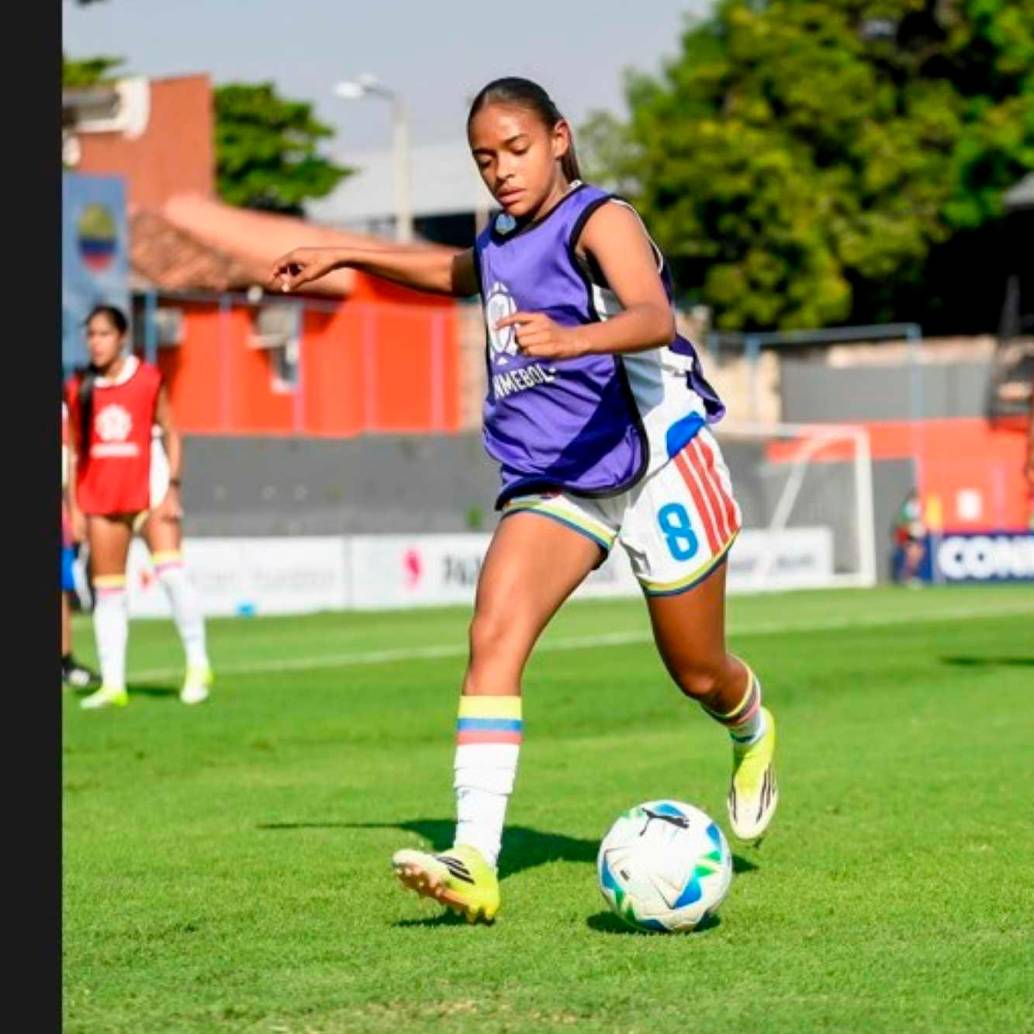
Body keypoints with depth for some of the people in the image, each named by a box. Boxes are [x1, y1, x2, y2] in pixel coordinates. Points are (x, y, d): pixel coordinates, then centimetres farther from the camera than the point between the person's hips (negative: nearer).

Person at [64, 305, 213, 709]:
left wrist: (172, 488, -6)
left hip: (149, 490, -3)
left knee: (171, 572, -18)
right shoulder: (77, 388, 6)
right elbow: (73, 450, 11)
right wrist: (73, 506, 6)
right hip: (100, 498, 3)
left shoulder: (149, 379, 0)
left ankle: (198, 665, -7)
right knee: (107, 592, 4)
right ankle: (112, 683, 8)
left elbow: (171, 435, 3)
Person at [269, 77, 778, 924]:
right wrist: (344, 257, 32)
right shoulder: (501, 240, 8)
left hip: (658, 467, -5)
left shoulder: (599, 219, -15)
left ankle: (752, 735, 49)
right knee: (494, 634, -20)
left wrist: (571, 339, -55)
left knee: (698, 673, 10)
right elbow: (461, 273, 35)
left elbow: (654, 318, -35)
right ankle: (474, 860, -28)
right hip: (550, 482, 5)